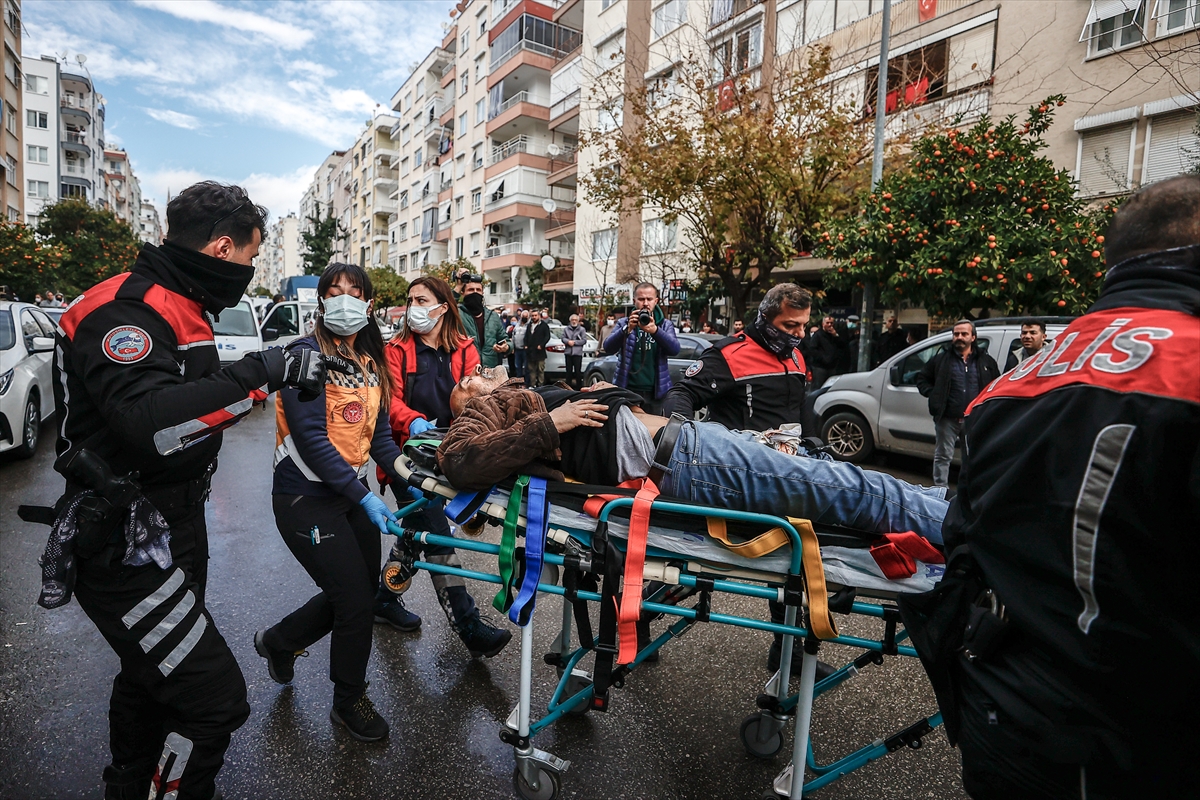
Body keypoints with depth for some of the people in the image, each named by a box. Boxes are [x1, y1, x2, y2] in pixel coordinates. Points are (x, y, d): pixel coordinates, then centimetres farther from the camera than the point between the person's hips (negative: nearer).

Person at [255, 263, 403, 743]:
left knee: (358, 593, 15)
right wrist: (364, 496, -24)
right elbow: (312, 438, -21)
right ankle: (349, 702, 24)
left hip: (354, 494, 7)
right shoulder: (307, 353, -14)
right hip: (307, 499, -7)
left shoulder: (371, 362, 8)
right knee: (357, 600, -2)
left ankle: (277, 641, 43)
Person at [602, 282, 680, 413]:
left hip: (656, 391, 1)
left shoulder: (665, 324, 7)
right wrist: (627, 329, -26)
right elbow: (608, 348, -10)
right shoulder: (624, 323, 5)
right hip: (627, 390, -1)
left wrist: (655, 330, -28)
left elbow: (675, 349, -11)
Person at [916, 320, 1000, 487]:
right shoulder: (941, 359, 3)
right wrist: (933, 395, -3)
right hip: (947, 419, -2)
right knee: (943, 456, 3)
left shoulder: (986, 361, 7)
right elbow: (922, 378, 10)